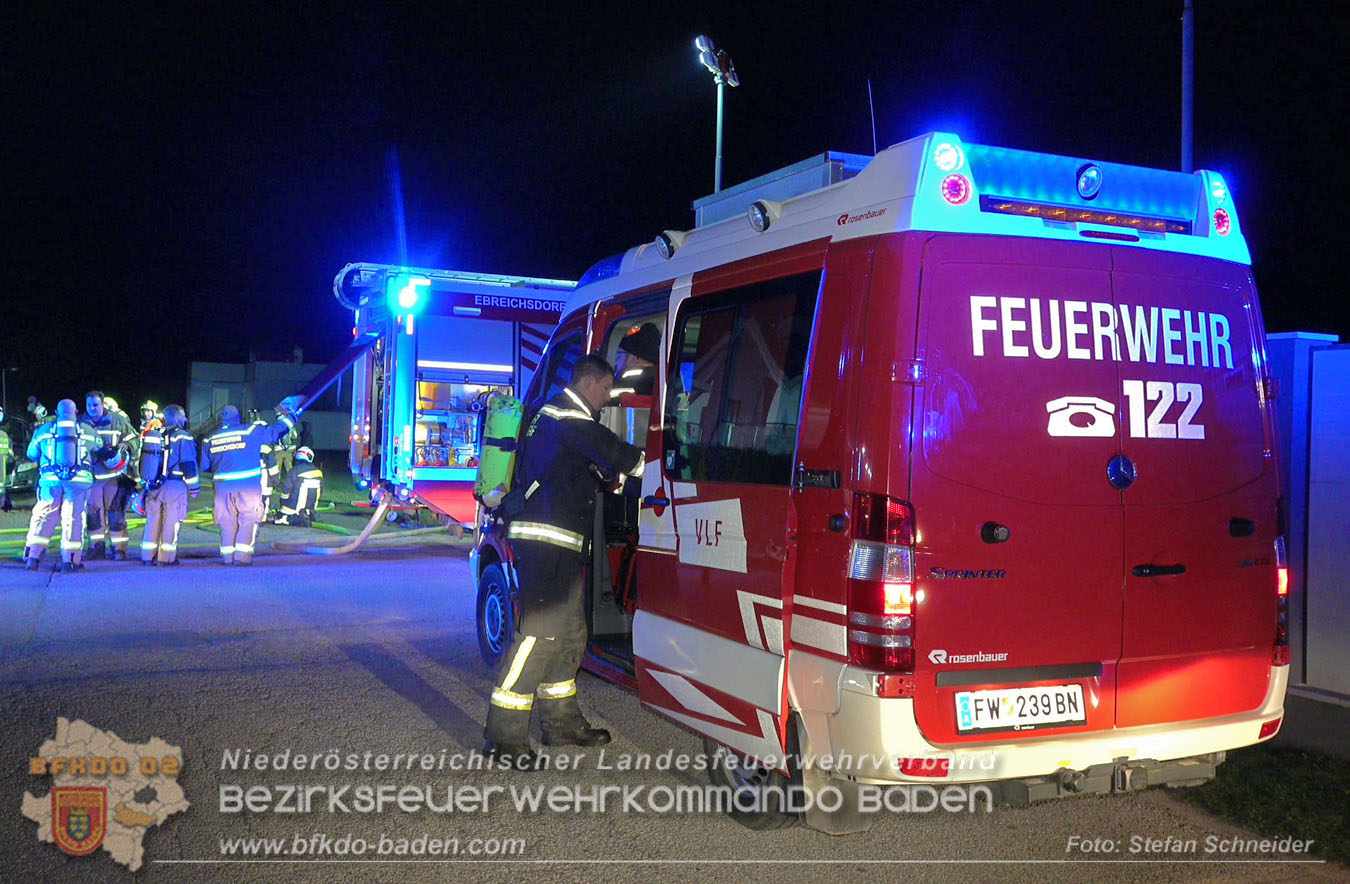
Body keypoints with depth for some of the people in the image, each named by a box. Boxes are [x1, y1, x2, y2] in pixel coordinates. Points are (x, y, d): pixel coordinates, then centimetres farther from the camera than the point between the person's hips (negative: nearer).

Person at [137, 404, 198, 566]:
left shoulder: (151, 434, 13)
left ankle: (147, 556, 14)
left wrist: (143, 484, 26)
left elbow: (143, 462, 19)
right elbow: (189, 465, -9)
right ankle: (167, 557, -1)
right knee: (172, 522, -1)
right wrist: (194, 487, -2)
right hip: (174, 486, -6)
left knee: (152, 521, 13)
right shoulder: (183, 437, -8)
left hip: (152, 486, 6)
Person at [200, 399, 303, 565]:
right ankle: (242, 556, -7)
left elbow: (205, 467, 15)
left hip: (223, 487, 4)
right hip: (248, 485, -4)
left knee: (227, 522, 12)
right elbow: (277, 430, 4)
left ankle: (228, 556, 12)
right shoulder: (251, 432, -4)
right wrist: (289, 416, 21)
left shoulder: (210, 440, 8)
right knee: (248, 520, 1)